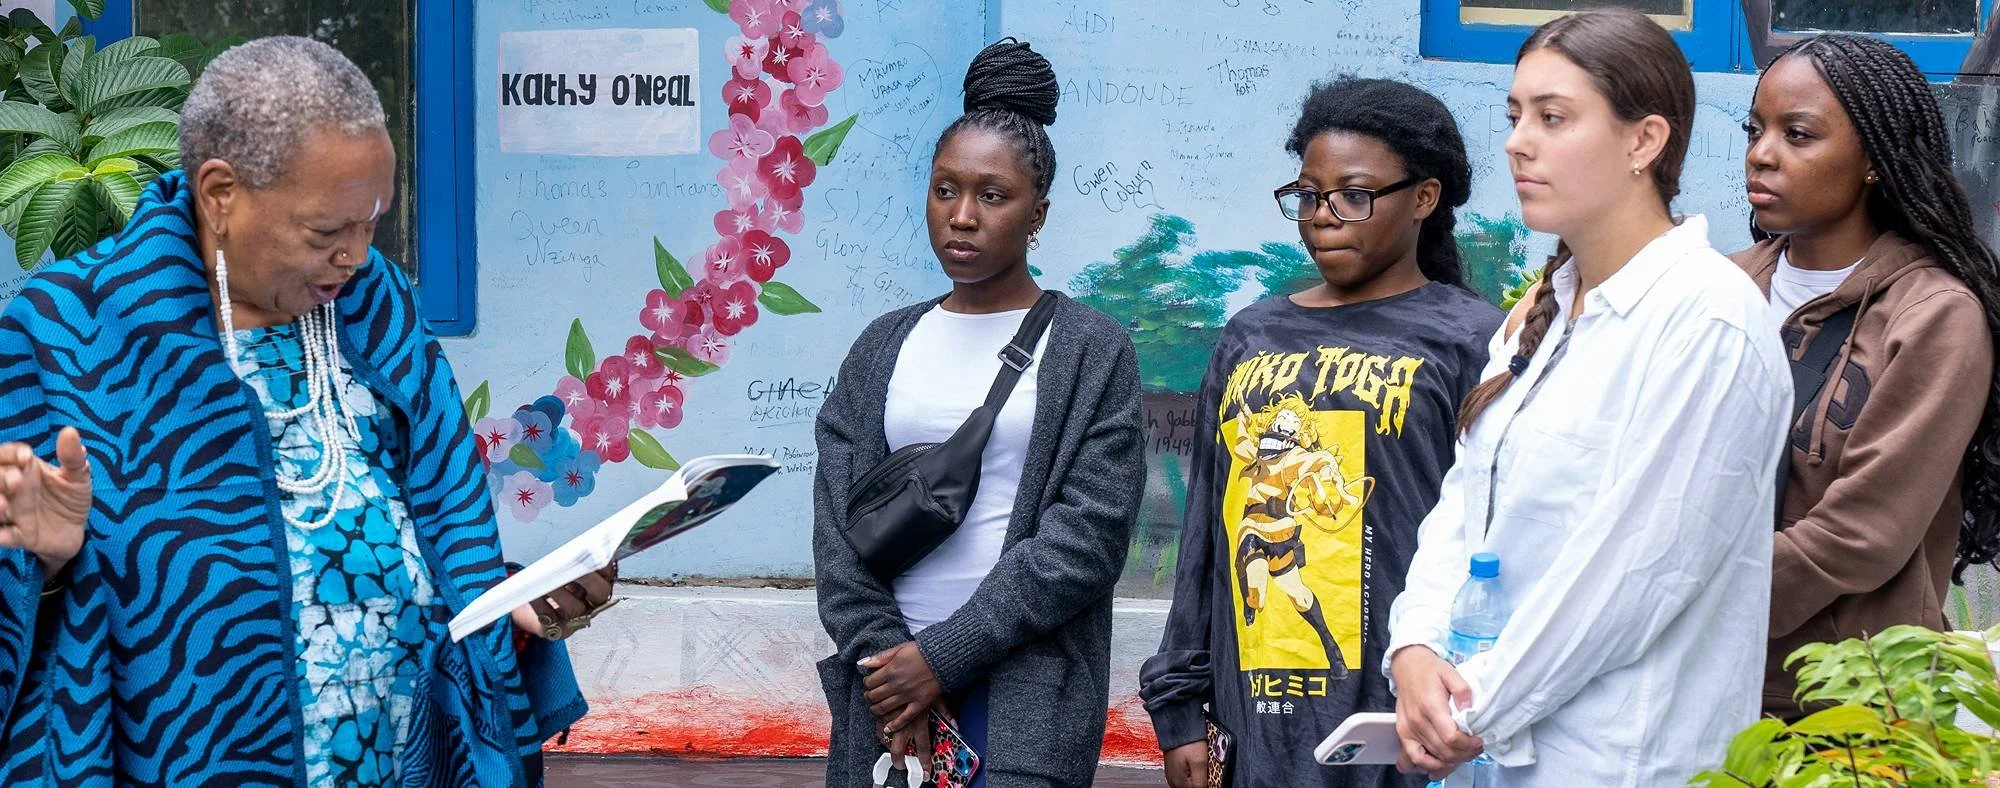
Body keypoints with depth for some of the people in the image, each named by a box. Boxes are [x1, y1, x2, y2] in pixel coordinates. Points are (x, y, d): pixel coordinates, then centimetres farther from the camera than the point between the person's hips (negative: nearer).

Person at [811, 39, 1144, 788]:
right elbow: (838, 522, 5)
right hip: (891, 675, 3)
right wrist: (884, 657, -9)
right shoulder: (883, 350, 11)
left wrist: (944, 656, -12)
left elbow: (1087, 536, -8)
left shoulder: (1092, 351, 0)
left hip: (1026, 689, -3)